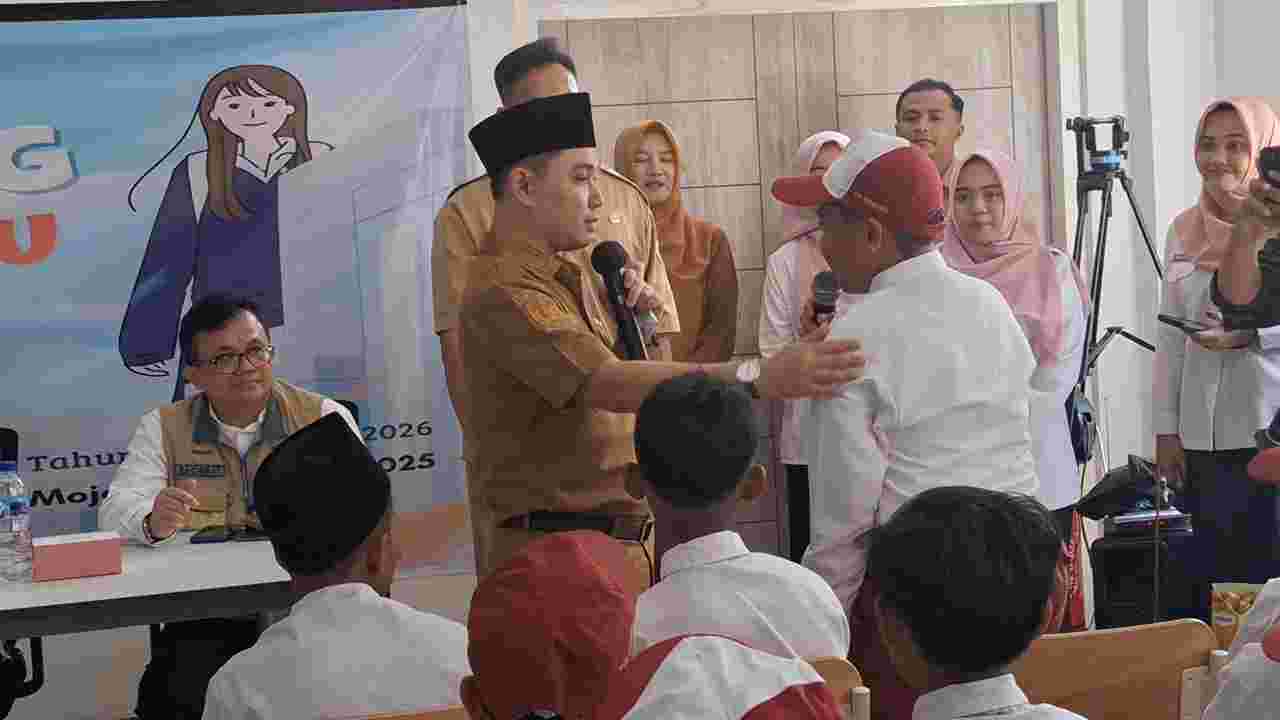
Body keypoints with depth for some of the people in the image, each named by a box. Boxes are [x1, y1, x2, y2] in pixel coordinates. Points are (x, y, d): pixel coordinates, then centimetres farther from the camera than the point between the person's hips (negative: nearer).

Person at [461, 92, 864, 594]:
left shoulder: (562, 279, 18)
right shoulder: (504, 292, -15)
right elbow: (609, 385, -30)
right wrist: (758, 378, -37)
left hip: (625, 541, 9)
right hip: (562, 553, -9)